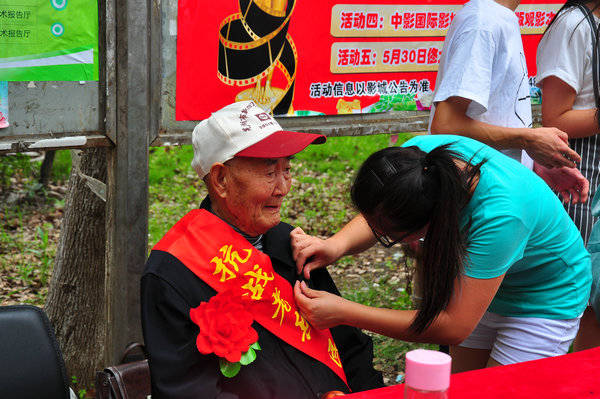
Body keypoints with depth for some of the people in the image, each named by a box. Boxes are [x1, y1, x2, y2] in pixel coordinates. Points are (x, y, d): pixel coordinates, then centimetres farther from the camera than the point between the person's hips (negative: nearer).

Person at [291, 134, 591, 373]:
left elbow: (453, 328, -39)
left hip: (545, 299, -6)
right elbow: (374, 215, -8)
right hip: (477, 283, 6)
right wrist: (337, 244, -32)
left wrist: (344, 313, -39)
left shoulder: (499, 215, -44)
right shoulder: (418, 153, -27)